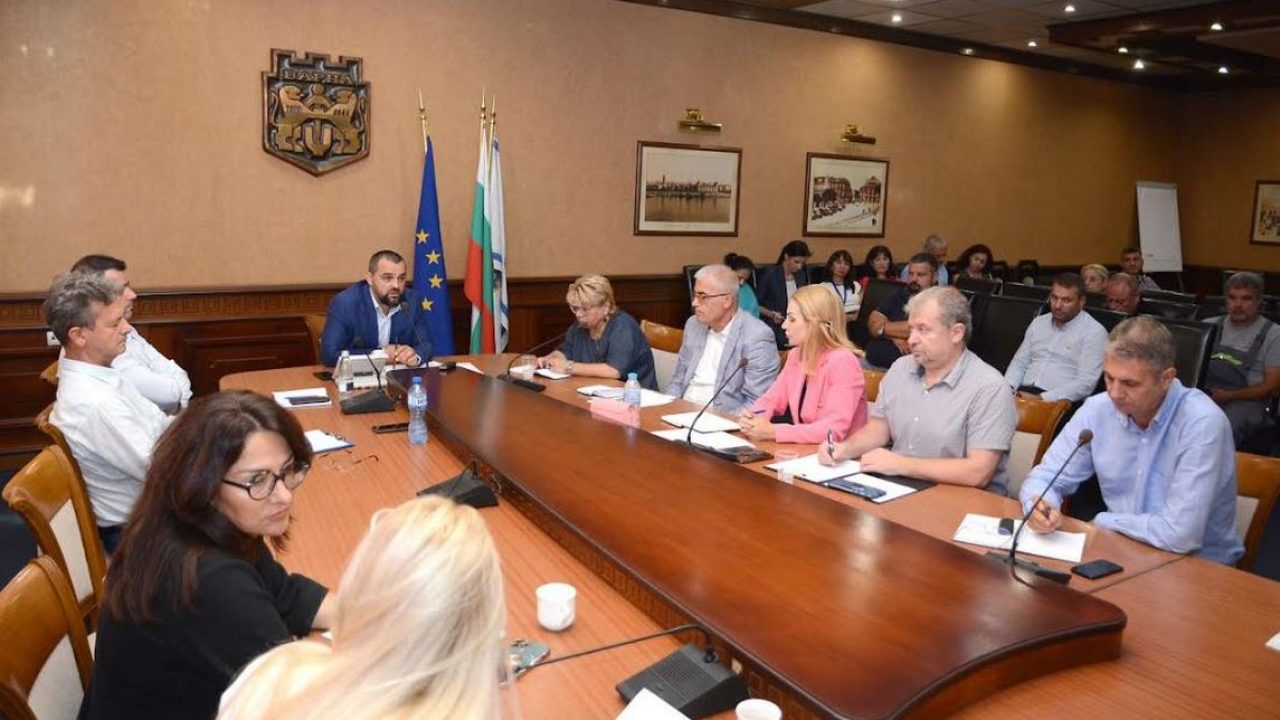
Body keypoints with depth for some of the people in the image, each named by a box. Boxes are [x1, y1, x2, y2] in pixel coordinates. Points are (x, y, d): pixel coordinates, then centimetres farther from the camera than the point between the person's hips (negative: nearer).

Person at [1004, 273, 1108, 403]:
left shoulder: (1094, 332, -1)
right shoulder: (1038, 323, 18)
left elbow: (1086, 382, -10)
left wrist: (1043, 398, -20)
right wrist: (1007, 388, -1)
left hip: (1060, 401, -5)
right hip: (1023, 393, 5)